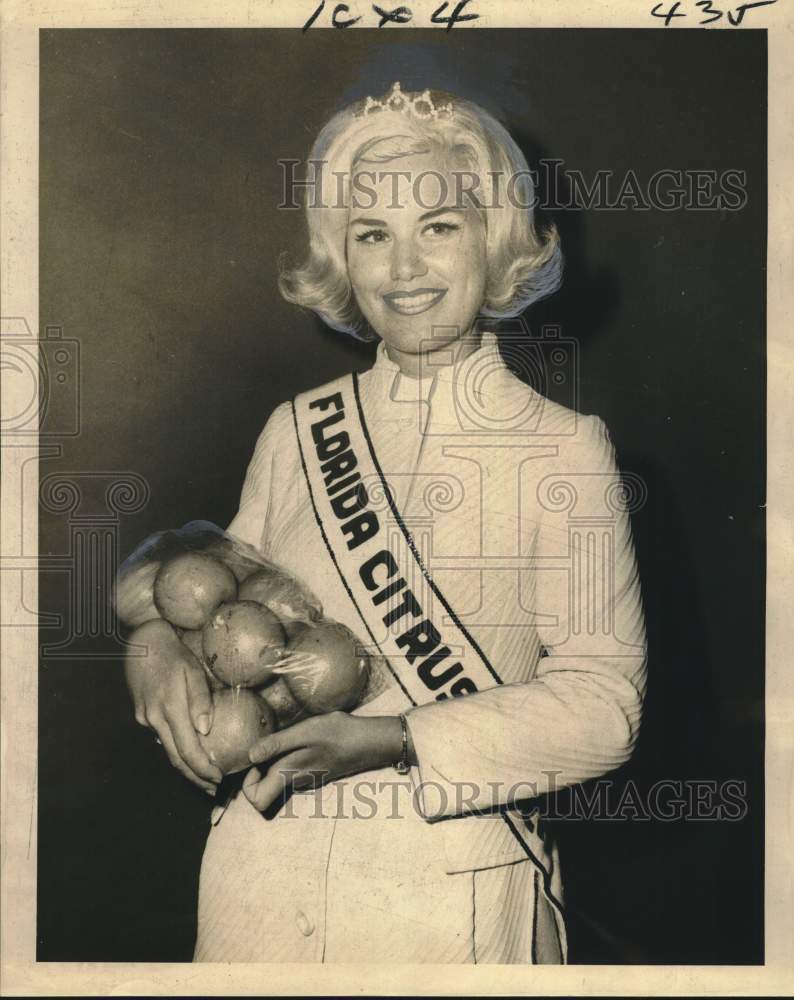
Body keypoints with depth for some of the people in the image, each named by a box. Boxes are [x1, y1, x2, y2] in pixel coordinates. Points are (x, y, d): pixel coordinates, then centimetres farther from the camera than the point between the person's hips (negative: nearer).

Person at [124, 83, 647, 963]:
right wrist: (160, 650, -10)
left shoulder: (562, 448, -6)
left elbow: (604, 701, -11)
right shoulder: (294, 433, 3)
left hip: (455, 889, -3)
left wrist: (396, 740, -21)